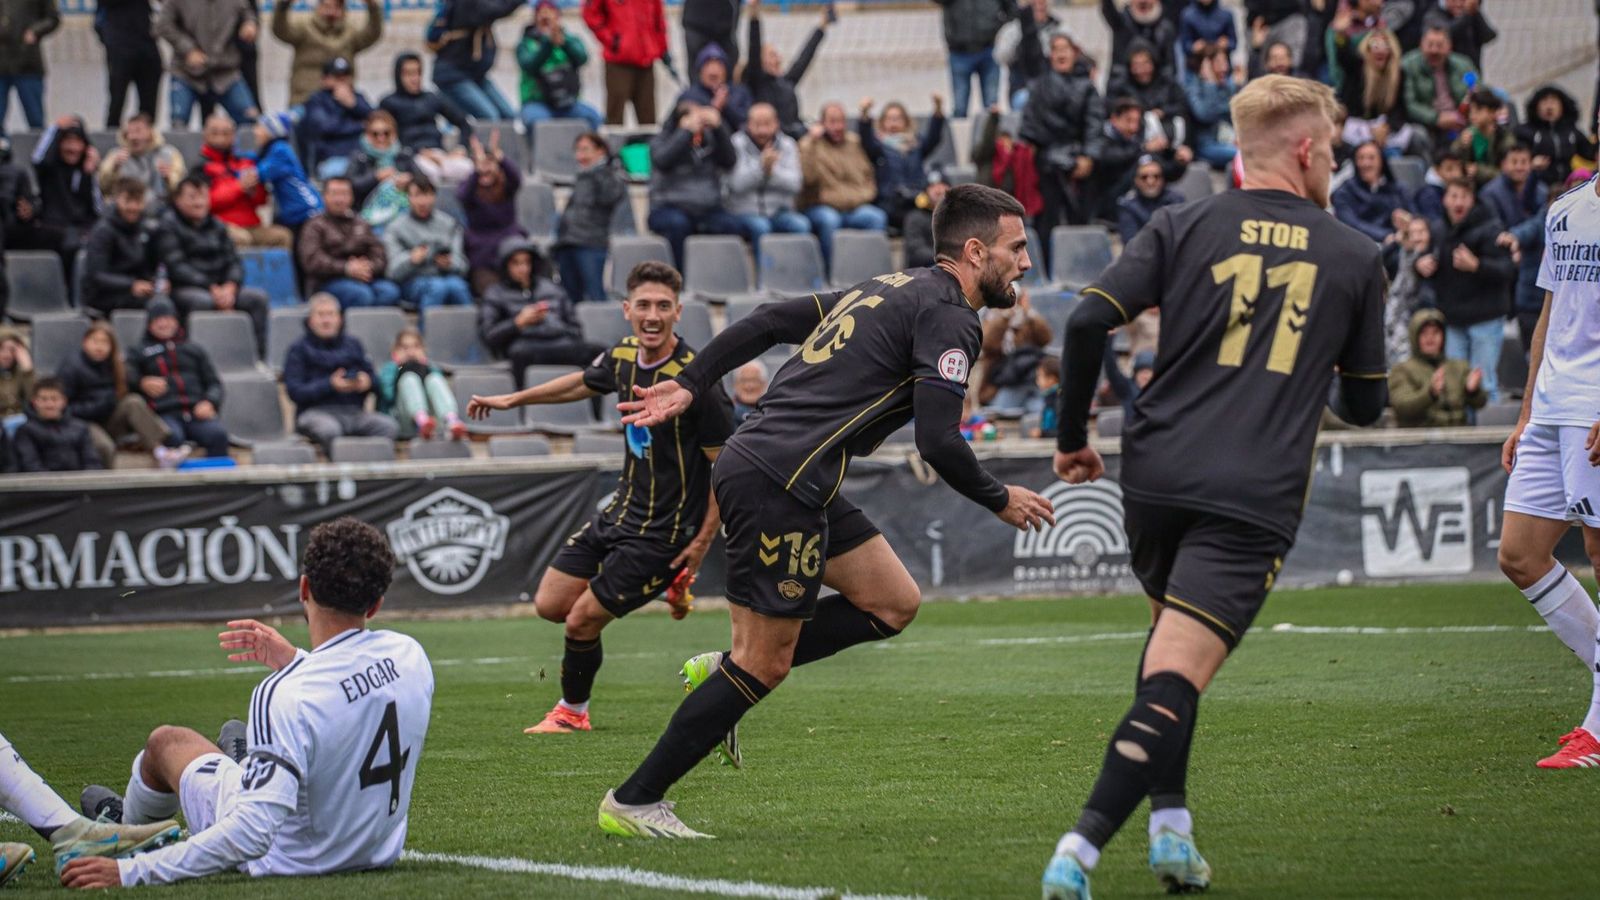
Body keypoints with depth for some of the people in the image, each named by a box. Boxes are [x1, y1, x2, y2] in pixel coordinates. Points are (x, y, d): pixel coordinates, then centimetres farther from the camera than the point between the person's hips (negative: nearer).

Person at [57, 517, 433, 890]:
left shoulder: (286, 697, -34)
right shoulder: (410, 655, -14)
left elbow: (251, 834, -37)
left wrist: (130, 873, -33)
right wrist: (296, 661, 14)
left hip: (288, 859, -5)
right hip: (380, 853, 5)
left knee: (166, 741, 19)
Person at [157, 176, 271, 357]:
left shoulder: (216, 226, 18)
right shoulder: (169, 225, -1)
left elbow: (233, 262, 10)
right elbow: (177, 267, -12)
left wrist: (230, 287, -14)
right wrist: (212, 288, -20)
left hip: (219, 289, 6)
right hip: (183, 289, -6)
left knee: (258, 297, -15)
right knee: (202, 301, -39)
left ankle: (258, 357, -16)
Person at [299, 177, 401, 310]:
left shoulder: (362, 225, 28)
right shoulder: (315, 227, 14)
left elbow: (380, 255, 16)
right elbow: (312, 261, -2)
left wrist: (370, 267, -10)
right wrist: (346, 268, -15)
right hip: (331, 281, -4)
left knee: (390, 292, -31)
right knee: (362, 294, -37)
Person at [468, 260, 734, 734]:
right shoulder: (623, 357, -2)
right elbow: (585, 382, 22)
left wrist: (702, 543, -20)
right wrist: (513, 399, 30)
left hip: (664, 533, -8)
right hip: (620, 512, 8)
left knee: (582, 622, -2)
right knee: (549, 605, 10)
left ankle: (572, 710, 26)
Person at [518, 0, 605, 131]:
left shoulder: (571, 40, 10)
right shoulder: (527, 44, 4)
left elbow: (582, 58, -12)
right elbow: (529, 65, -17)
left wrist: (563, 41, -32)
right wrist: (548, 42, -31)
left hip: (568, 104, 3)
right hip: (537, 102, -3)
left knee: (593, 116, -25)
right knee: (537, 120, -36)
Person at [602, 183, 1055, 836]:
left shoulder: (889, 289, 19)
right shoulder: (948, 317, -9)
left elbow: (769, 321, 18)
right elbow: (938, 443, -16)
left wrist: (689, 385, 19)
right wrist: (1001, 501, 0)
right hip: (778, 483, -10)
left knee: (894, 603, 12)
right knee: (765, 664, -3)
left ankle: (724, 671, 11)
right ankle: (634, 801, 2)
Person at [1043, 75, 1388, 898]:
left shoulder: (1183, 226, 7)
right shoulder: (1356, 259, 8)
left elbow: (1088, 322, -6)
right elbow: (1365, 405, 16)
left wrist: (1072, 437, 6)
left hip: (1155, 475, 3)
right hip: (1254, 497, -3)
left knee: (1170, 639, 27)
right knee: (1175, 679, -10)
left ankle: (1170, 827, 20)